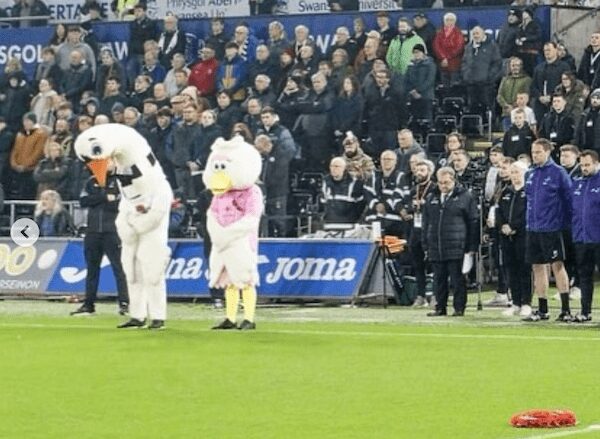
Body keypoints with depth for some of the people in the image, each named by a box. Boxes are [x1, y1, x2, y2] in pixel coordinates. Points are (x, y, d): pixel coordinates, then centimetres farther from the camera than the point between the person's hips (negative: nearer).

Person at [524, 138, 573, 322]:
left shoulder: (558, 173, -7)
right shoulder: (530, 175, 10)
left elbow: (568, 199, -6)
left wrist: (565, 222, -7)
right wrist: (530, 220, 13)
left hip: (551, 229, -6)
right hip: (533, 229, 6)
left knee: (557, 265, -6)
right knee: (538, 268, 9)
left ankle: (565, 309, -4)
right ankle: (542, 310, 15)